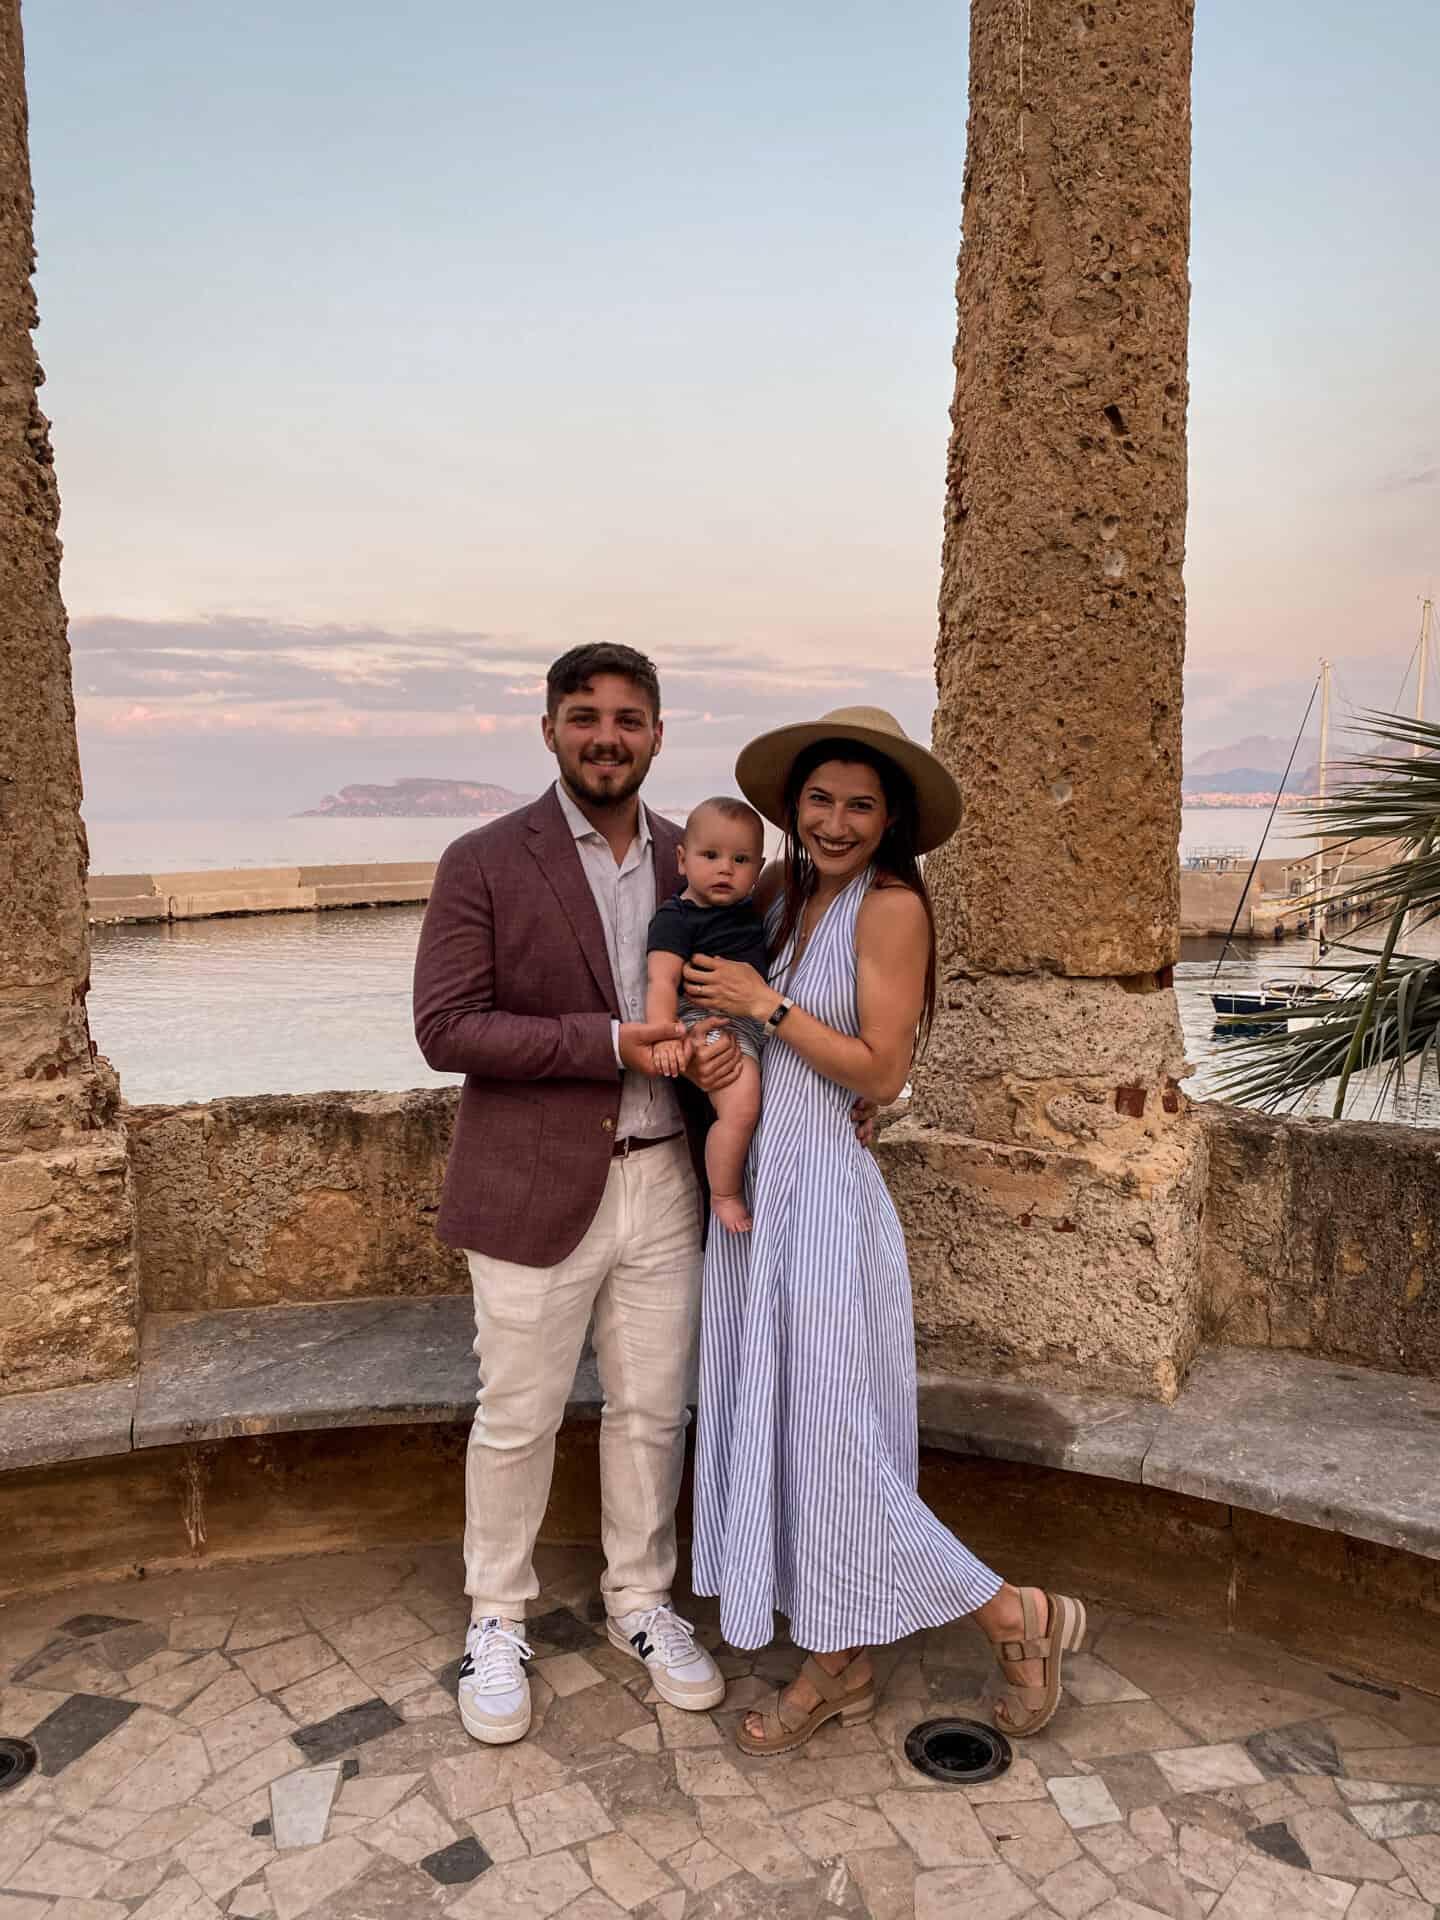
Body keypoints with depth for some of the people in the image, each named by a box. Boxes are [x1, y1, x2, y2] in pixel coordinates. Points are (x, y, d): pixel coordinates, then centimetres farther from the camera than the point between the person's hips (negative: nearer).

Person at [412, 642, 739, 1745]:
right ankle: (498, 1620, 34)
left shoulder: (692, 860, 6)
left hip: (664, 1181, 4)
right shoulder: (485, 864, -7)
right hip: (537, 1188, -3)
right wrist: (609, 1042, -20)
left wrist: (724, 1045, -7)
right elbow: (445, 1028, -12)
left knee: (653, 1411, 16)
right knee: (518, 1418, 11)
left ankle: (642, 1600, 38)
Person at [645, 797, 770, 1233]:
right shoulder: (676, 918, -9)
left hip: (760, 1021, 9)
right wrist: (664, 1034, -35)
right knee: (740, 1103, -29)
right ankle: (724, 1196, -8)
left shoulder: (751, 909, 14)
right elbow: (662, 981, -21)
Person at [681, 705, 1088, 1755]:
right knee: (779, 1425, 14)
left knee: (830, 1438, -1)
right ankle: (841, 1670, 31)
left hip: (822, 1194, -8)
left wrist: (766, 1005, -14)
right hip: (756, 1188, 8)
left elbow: (881, 1070, -15)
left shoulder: (890, 903, -12)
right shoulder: (788, 895, 10)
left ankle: (1020, 1618, 20)